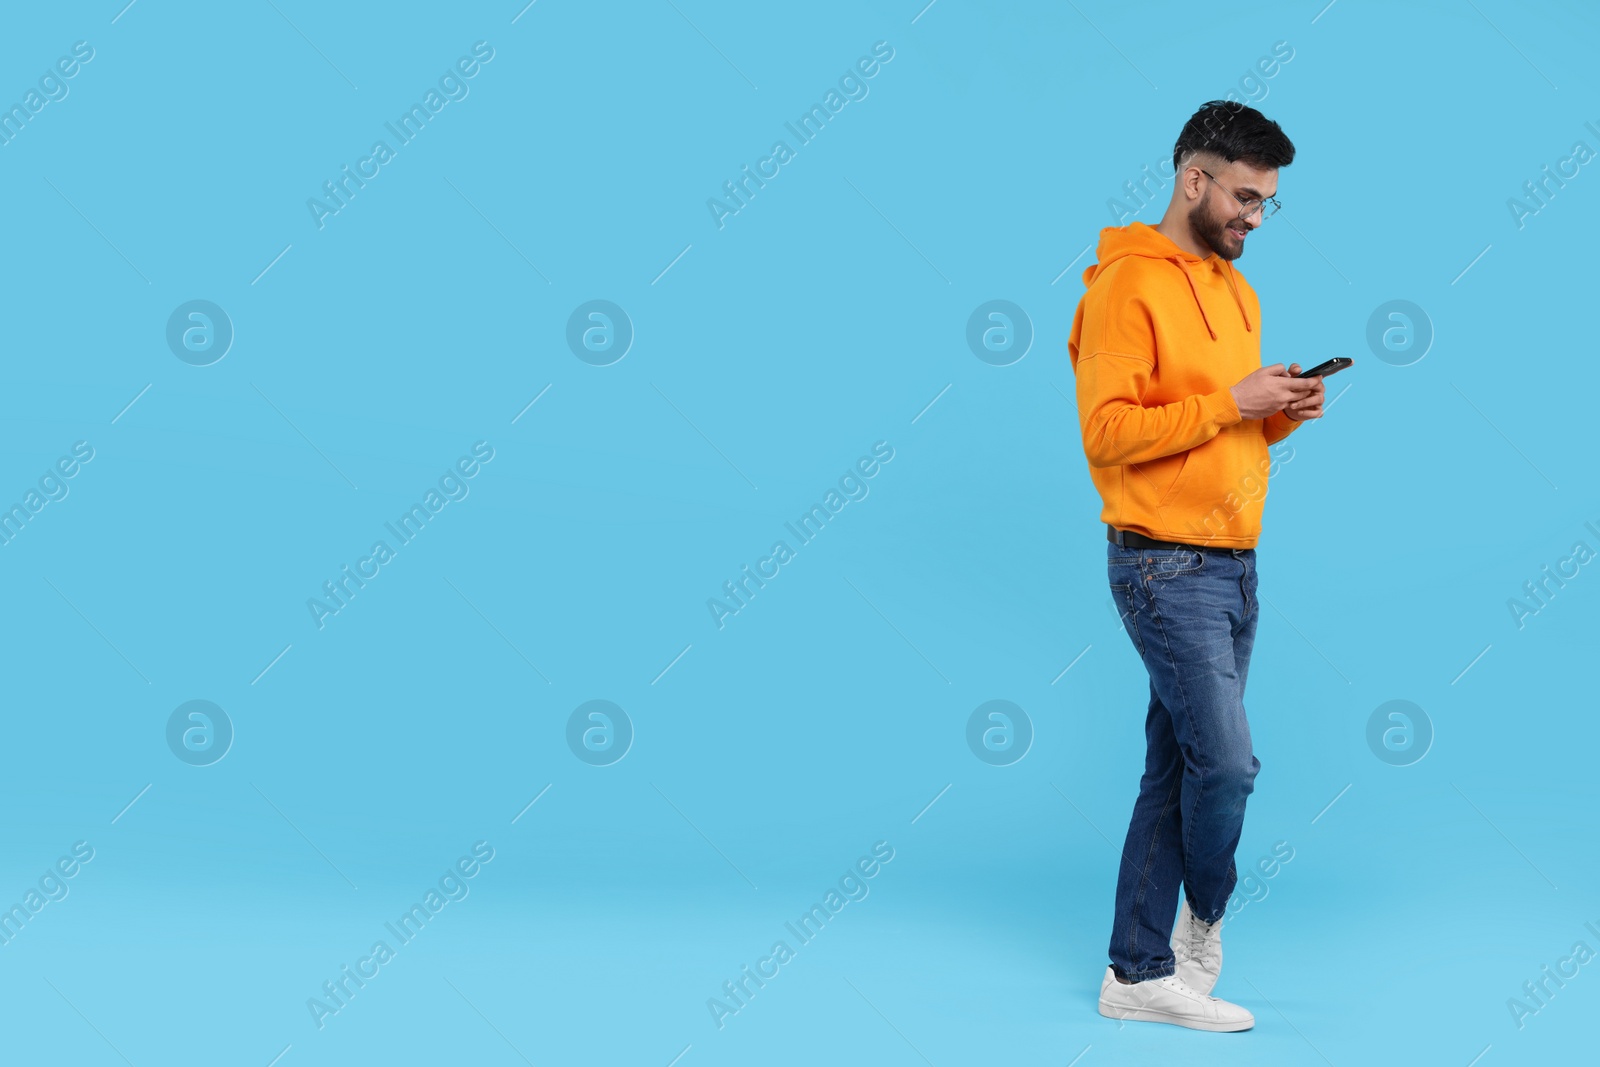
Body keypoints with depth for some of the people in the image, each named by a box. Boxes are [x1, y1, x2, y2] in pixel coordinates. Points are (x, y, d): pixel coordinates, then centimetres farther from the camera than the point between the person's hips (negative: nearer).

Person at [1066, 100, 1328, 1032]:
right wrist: (1230, 403, -18)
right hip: (1166, 564, -8)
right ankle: (1204, 917, 19)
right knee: (1227, 760, -8)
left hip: (1234, 563, 8)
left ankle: (1140, 973, 15)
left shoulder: (1236, 290, 17)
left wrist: (1280, 415, 3)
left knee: (1176, 770, 9)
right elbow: (1107, 433, -18)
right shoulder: (1126, 289, -11)